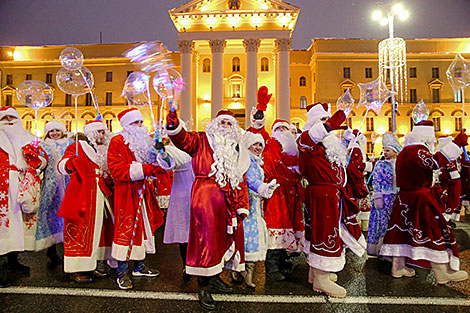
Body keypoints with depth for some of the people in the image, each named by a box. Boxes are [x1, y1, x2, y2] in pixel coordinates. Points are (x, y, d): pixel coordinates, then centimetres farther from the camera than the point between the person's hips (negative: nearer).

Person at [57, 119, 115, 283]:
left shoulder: (104, 151, 17)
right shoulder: (77, 147, -1)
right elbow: (61, 166, -12)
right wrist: (69, 164, -33)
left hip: (101, 196, 7)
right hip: (82, 196, -6)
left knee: (99, 229, 9)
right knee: (81, 230, -4)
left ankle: (95, 264, 19)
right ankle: (77, 269, 3)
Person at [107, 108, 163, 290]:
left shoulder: (144, 141, 16)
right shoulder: (117, 142, -8)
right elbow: (116, 169, -18)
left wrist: (155, 167, -1)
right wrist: (143, 169, -24)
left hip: (143, 192, 8)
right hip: (126, 193, -7)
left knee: (144, 226, 12)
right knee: (125, 229, -3)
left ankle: (139, 266, 25)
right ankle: (122, 272, 8)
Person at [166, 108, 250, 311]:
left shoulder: (237, 151, 19)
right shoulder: (202, 141, 7)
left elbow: (241, 181, 17)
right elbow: (183, 140, -12)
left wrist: (242, 207, 11)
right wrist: (174, 125, -33)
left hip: (229, 202, 6)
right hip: (206, 197, -5)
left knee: (225, 238, 11)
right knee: (207, 239, -5)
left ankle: (214, 277, 30)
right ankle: (203, 288, 6)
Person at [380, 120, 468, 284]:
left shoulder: (405, 151, 15)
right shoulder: (417, 150, -16)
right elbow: (435, 162, -32)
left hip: (404, 197, 10)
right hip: (419, 200, -10)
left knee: (403, 230, 12)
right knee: (434, 231, 0)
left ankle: (398, 267, 20)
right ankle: (443, 272, 8)